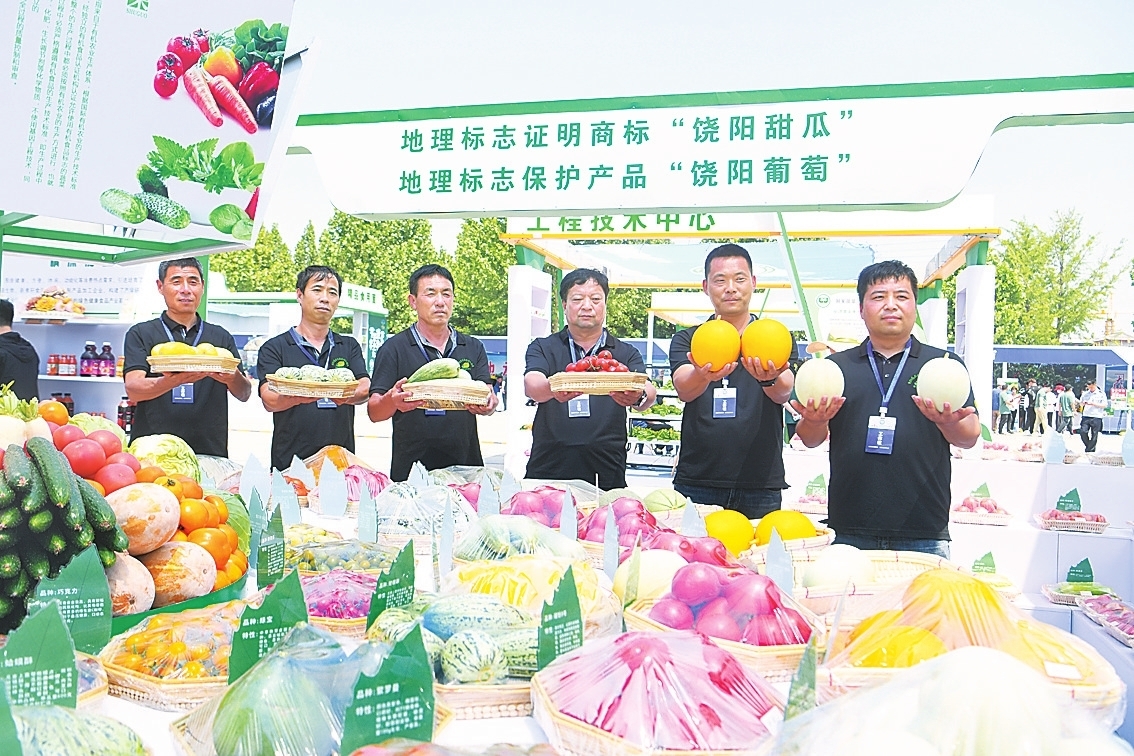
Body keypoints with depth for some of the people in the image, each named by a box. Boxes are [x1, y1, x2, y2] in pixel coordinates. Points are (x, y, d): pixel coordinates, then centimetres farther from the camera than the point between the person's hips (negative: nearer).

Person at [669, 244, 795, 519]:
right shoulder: (687, 340, 9)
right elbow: (684, 389, -11)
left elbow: (784, 393, -10)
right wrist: (702, 375, -35)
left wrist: (770, 378, -35)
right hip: (696, 484, 0)